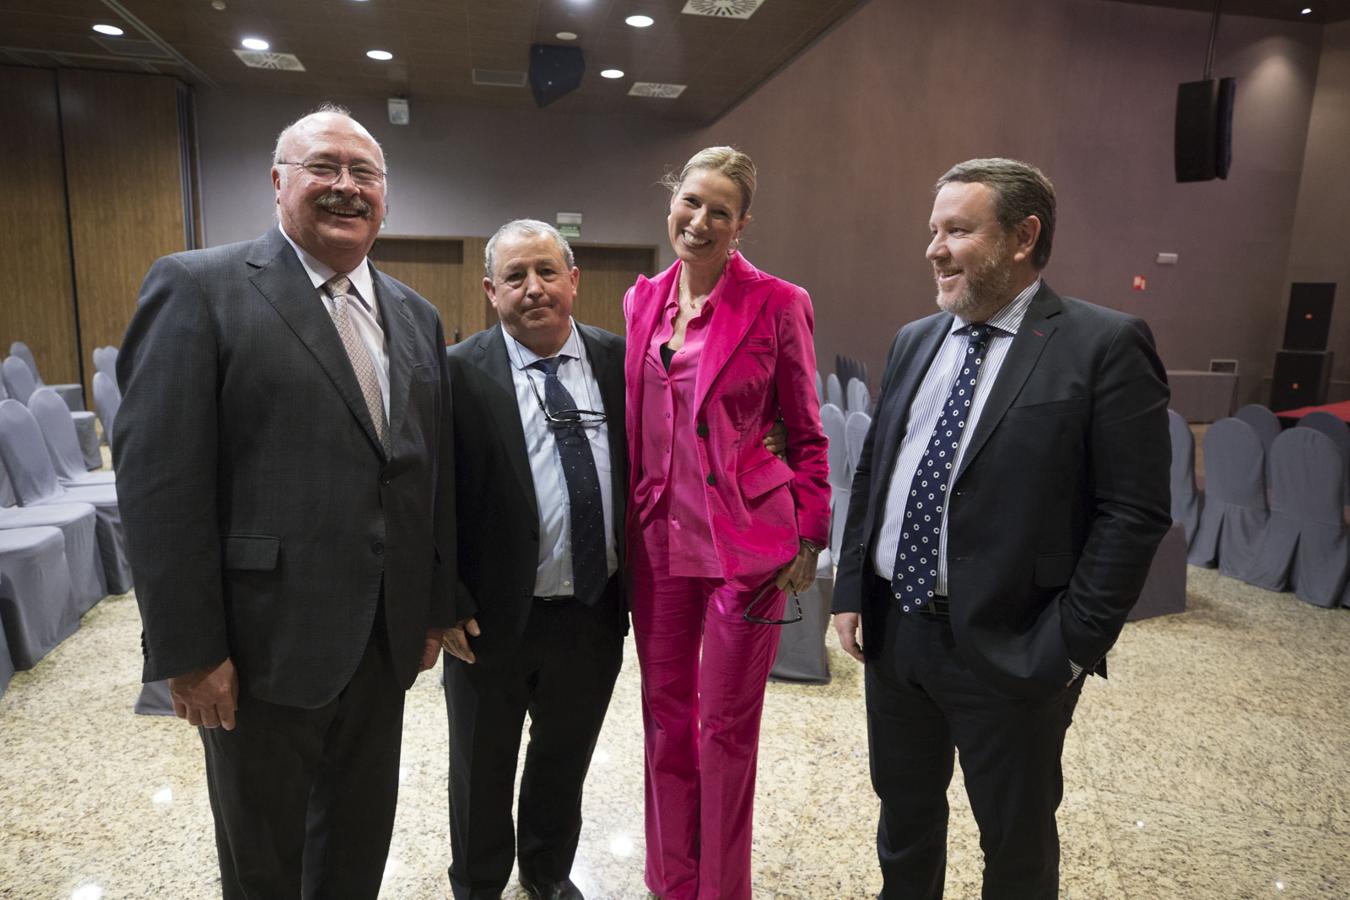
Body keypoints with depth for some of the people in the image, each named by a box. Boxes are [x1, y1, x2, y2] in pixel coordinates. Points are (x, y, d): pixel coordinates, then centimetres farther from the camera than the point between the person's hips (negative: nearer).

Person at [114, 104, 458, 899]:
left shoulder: (416, 316, 8)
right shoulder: (199, 288, -9)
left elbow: (434, 473, 9)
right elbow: (160, 482, -13)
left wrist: (434, 609, 10)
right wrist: (188, 651, -14)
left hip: (385, 640, 5)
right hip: (265, 647, -4)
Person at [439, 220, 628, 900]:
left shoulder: (618, 360, -1)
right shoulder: (460, 373, -11)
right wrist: (447, 604, -11)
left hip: (596, 614, 3)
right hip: (496, 617, -3)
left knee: (566, 762, 24)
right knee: (482, 772, 20)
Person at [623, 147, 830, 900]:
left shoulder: (777, 303, -7)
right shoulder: (643, 300, 7)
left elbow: (806, 433, -3)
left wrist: (809, 538, -6)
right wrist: (631, 518, 11)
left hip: (746, 536, -4)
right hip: (660, 532, 5)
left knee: (727, 726, 9)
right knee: (665, 713, 17)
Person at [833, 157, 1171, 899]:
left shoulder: (1105, 345, -11)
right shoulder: (913, 342, 7)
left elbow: (1134, 513, -13)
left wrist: (1071, 646, -15)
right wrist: (851, 589, 5)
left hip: (1010, 650, -5)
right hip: (891, 630, 5)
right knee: (902, 812, 23)